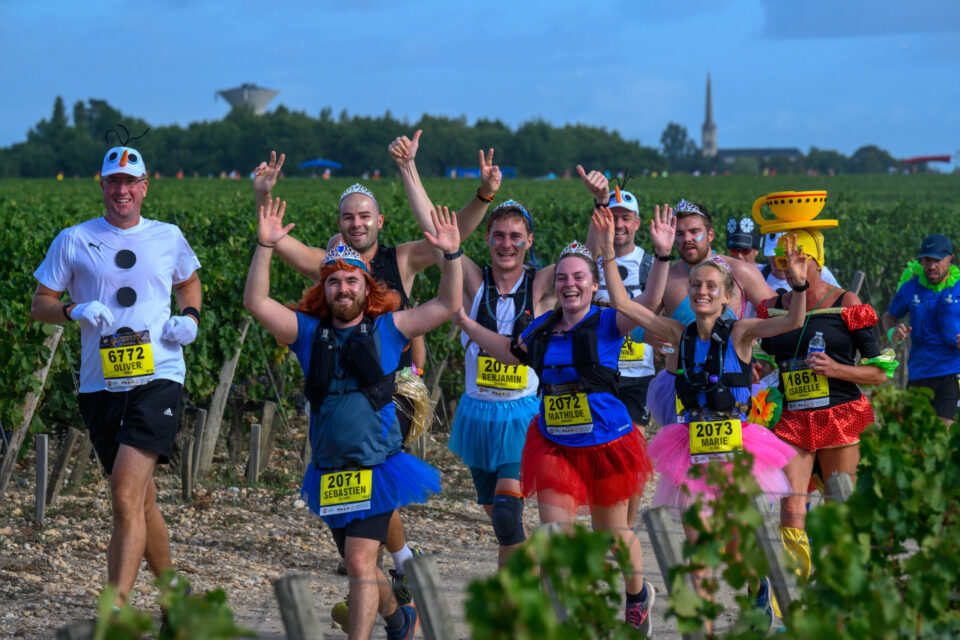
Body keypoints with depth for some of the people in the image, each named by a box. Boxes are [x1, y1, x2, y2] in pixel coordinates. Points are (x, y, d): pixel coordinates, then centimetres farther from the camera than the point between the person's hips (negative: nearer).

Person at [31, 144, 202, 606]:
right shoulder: (74, 241, 7)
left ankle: (115, 606, -22)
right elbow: (39, 305, 10)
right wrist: (75, 311, -11)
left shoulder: (168, 238, 10)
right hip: (100, 386, 2)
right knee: (141, 501, 10)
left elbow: (189, 283, 29)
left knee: (126, 494, -18)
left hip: (158, 381, -2)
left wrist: (190, 318, 7)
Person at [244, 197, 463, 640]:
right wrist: (265, 247, -13)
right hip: (329, 475, 4)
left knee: (360, 563, -15)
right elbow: (256, 302, -3)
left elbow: (447, 306, 1)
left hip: (376, 468, -4)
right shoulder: (308, 332, 6)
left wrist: (451, 256, -12)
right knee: (359, 565, 17)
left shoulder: (387, 330, 2)